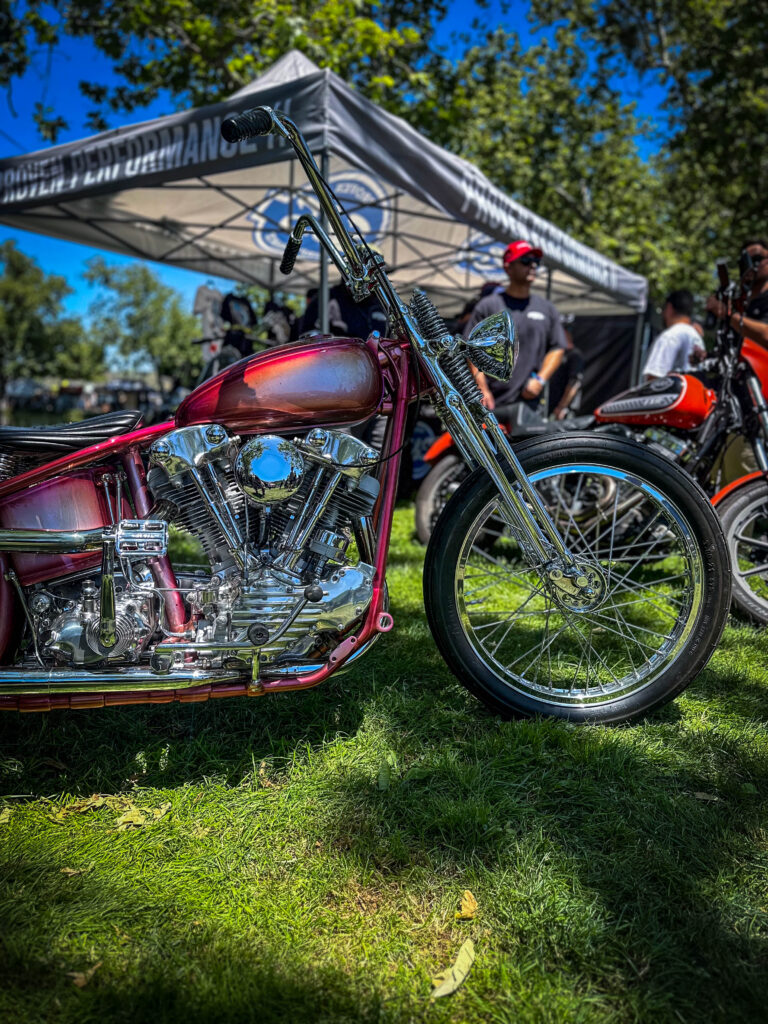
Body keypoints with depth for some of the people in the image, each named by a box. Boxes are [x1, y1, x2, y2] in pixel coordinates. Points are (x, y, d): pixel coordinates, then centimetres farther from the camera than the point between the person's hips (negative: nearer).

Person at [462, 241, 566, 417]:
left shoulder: (547, 308, 17)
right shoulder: (488, 305, 5)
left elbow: (558, 348, 17)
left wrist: (540, 379, 1)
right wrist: (482, 389, -9)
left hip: (528, 402, 3)